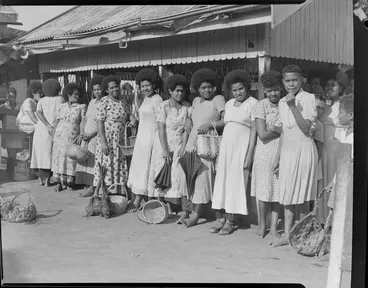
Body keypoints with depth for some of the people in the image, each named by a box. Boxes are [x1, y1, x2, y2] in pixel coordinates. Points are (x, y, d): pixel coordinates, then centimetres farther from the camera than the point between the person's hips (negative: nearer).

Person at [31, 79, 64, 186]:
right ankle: (46, 179, 0)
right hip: (54, 129, -2)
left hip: (40, 128, 3)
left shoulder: (41, 101, 11)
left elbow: (38, 112, -5)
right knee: (48, 153, 2)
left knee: (40, 152, 10)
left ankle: (40, 178, 14)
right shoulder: (60, 99, 6)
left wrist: (47, 125, -10)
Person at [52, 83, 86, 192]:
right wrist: (54, 136, 7)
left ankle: (69, 182, 9)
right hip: (60, 136, 2)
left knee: (70, 159, -1)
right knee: (58, 158, 1)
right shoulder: (62, 106, 9)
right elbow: (56, 121, 11)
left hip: (73, 137, -2)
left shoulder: (81, 107, 3)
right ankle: (58, 183, 5)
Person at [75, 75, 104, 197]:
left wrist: (91, 134, -16)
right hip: (86, 137, 7)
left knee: (94, 161, -6)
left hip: (96, 136, -7)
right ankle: (91, 187, 7)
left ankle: (93, 189, -2)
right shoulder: (92, 102, 14)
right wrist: (82, 131, 3)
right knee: (85, 161, 4)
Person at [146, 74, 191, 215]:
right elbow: (161, 129, -9)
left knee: (178, 175, -5)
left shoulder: (187, 107, 3)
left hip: (179, 145, 2)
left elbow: (187, 128, 1)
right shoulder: (164, 106, -5)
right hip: (164, 144, -2)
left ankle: (175, 207, -3)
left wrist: (184, 146, -10)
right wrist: (165, 150, -15)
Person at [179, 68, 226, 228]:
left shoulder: (218, 99, -2)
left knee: (202, 179, -4)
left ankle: (196, 216, 3)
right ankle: (186, 212, 15)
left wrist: (210, 124, -18)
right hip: (191, 142, 6)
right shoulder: (196, 101, 16)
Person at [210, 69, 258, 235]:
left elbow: (254, 130, -8)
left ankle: (230, 221, 2)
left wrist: (249, 154, -14)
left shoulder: (253, 103, -4)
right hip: (226, 146, 6)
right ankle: (220, 217, 9)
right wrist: (220, 149, 9)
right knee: (221, 180, 3)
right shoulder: (229, 104, 15)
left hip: (241, 146, -6)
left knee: (236, 181, -4)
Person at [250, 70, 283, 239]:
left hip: (282, 153, 2)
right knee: (264, 190, 6)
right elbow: (262, 135, -12)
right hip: (265, 153, -2)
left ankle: (274, 227, 17)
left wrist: (274, 129, -8)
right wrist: (282, 130, -6)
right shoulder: (261, 105, -5)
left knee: (278, 191, 6)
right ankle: (262, 225, 22)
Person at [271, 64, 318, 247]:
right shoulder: (282, 102, 11)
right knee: (287, 194, 6)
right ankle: (287, 234, 12)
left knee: (301, 195, -1)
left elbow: (306, 128, -16)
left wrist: (293, 106, -22)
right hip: (287, 150, 6)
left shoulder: (308, 98, -6)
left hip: (303, 149, -6)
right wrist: (277, 157, 16)